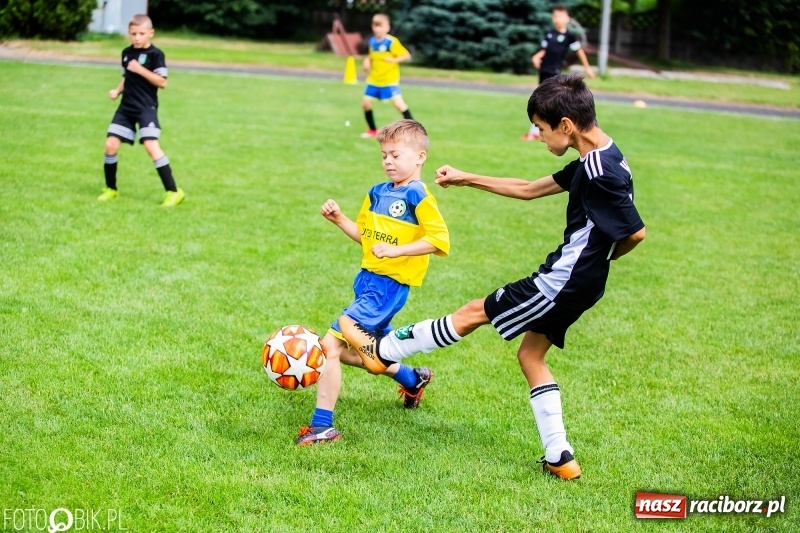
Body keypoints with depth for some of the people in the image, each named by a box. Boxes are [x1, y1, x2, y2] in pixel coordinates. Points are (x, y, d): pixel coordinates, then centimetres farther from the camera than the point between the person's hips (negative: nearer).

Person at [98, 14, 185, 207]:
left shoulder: (155, 54, -9)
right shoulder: (127, 53, 11)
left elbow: (162, 82, -13)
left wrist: (141, 70, -21)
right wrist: (117, 91, 5)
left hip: (146, 108, -6)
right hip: (126, 107, 7)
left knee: (151, 146, -19)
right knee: (110, 145, 2)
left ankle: (173, 191, -14)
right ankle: (111, 189, 20)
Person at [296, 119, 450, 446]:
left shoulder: (418, 197, -12)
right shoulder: (378, 193, 11)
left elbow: (439, 241, -19)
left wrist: (396, 250, -24)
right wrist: (339, 219, 4)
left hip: (389, 286, -9)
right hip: (367, 280, 9)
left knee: (331, 346, -16)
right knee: (363, 354, 25)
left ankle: (322, 425, -11)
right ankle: (412, 380, 50)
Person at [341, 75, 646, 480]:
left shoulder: (601, 171, -22)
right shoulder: (592, 162, 9)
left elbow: (635, 232, -24)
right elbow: (531, 190, 19)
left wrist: (601, 256, -4)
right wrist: (467, 180, 20)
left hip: (563, 280, -10)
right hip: (570, 282, 10)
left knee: (474, 312, 3)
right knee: (531, 355, 18)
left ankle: (382, 350, 17)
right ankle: (559, 458, 17)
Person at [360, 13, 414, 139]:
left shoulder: (392, 42, -17)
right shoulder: (372, 42, 2)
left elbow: (407, 56, -16)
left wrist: (394, 60, -30)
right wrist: (367, 61, -1)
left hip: (390, 80, -6)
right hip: (374, 80, 6)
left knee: (398, 103, -17)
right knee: (365, 102, 4)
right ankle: (372, 129, 23)